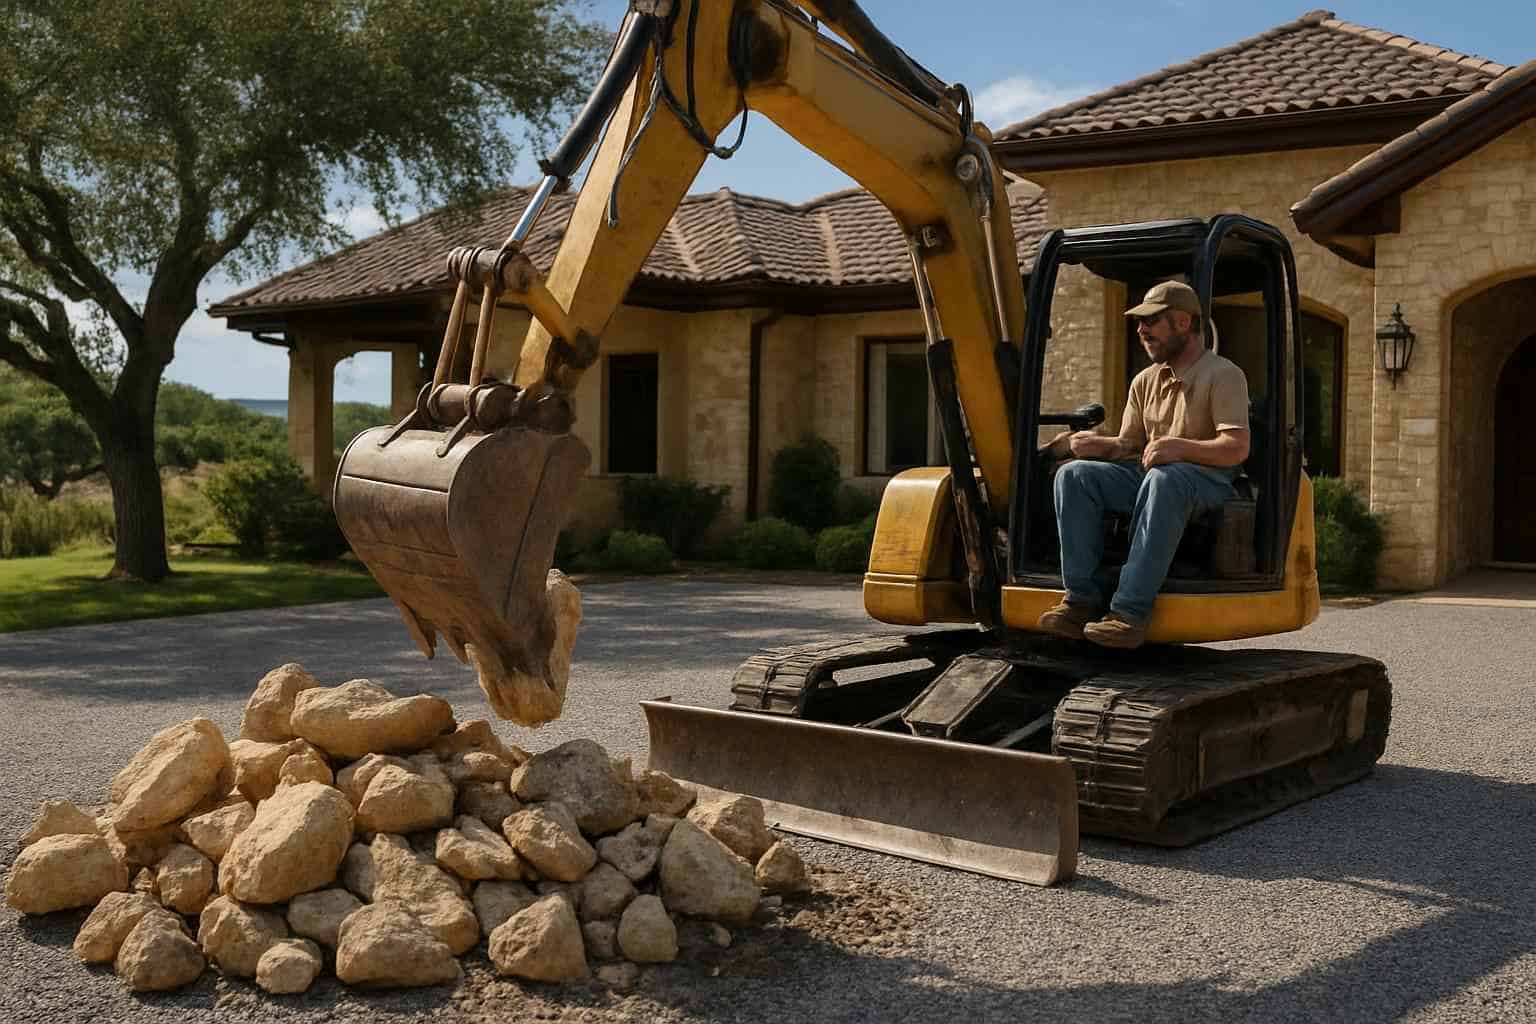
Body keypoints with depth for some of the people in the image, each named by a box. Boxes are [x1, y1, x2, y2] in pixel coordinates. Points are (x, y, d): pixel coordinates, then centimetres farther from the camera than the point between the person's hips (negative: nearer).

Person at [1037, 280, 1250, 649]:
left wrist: (1180, 447, -32)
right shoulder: (1145, 382, 19)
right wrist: (1098, 445, -7)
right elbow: (1129, 445, 17)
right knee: (1074, 474, -18)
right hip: (1145, 475, 6)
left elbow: (1236, 448, -15)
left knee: (1163, 480, -41)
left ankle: (1130, 611, -45)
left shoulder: (1224, 376, -2)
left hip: (1207, 479, -6)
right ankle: (1082, 598, -26)